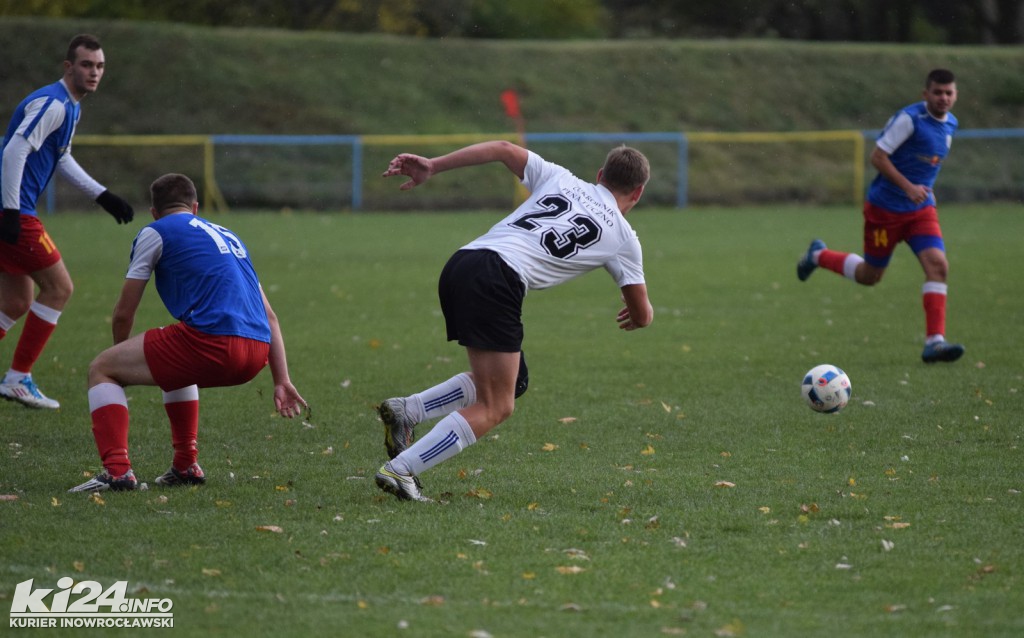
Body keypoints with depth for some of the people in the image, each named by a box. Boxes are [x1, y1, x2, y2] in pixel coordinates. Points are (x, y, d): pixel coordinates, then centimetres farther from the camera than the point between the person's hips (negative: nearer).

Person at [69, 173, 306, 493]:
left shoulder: (156, 232, 10)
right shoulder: (229, 237, 30)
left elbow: (124, 313, 13)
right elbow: (269, 316, 26)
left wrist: (121, 356, 32)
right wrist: (282, 381, 24)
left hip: (211, 343, -7)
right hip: (255, 356, 7)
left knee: (101, 370, 7)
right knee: (178, 370, 38)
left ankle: (117, 470, -9)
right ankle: (186, 466, 31)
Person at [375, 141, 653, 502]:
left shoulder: (559, 179, 25)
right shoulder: (623, 238, 16)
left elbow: (504, 149, 14)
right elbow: (642, 315, 24)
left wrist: (432, 167, 13)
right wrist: (632, 316, 48)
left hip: (459, 265, 7)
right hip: (499, 279, -7)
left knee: (513, 382, 20)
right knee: (495, 408, -1)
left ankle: (406, 410, 7)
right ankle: (400, 471, -12)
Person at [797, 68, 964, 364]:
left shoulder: (950, 124, 6)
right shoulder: (909, 118, -18)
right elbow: (877, 156, -19)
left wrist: (926, 189, 15)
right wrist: (908, 187, -25)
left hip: (921, 210, 6)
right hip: (885, 208, -6)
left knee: (938, 265, -15)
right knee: (870, 276, 7)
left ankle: (934, 342, -17)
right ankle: (819, 255, 35)